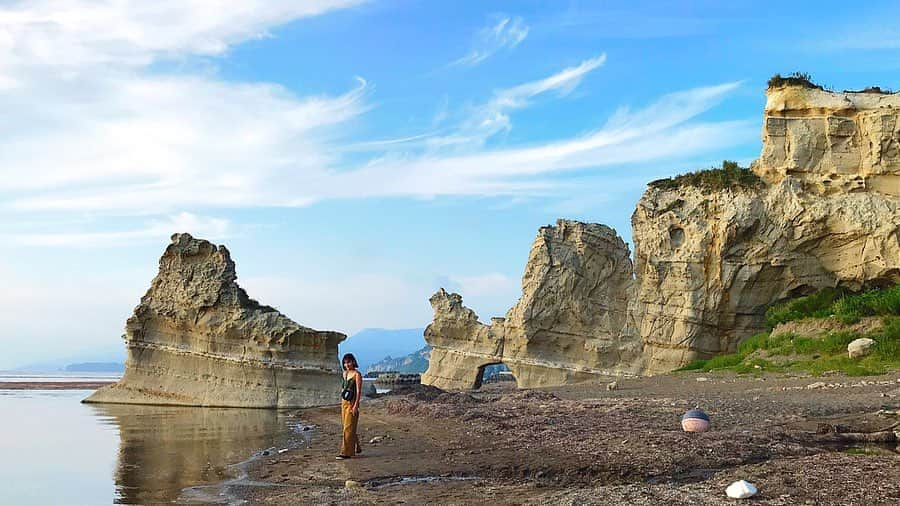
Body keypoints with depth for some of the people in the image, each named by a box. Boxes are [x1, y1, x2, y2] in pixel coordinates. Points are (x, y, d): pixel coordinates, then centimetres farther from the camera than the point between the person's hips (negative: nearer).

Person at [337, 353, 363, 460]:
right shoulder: (345, 373, 12)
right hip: (344, 403, 8)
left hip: (352, 403, -8)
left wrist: (356, 405, -20)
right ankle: (357, 448, 26)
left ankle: (346, 452, -7)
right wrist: (342, 402, 16)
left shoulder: (357, 374, -9)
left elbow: (359, 391, -14)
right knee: (346, 426, 12)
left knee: (348, 428, -8)